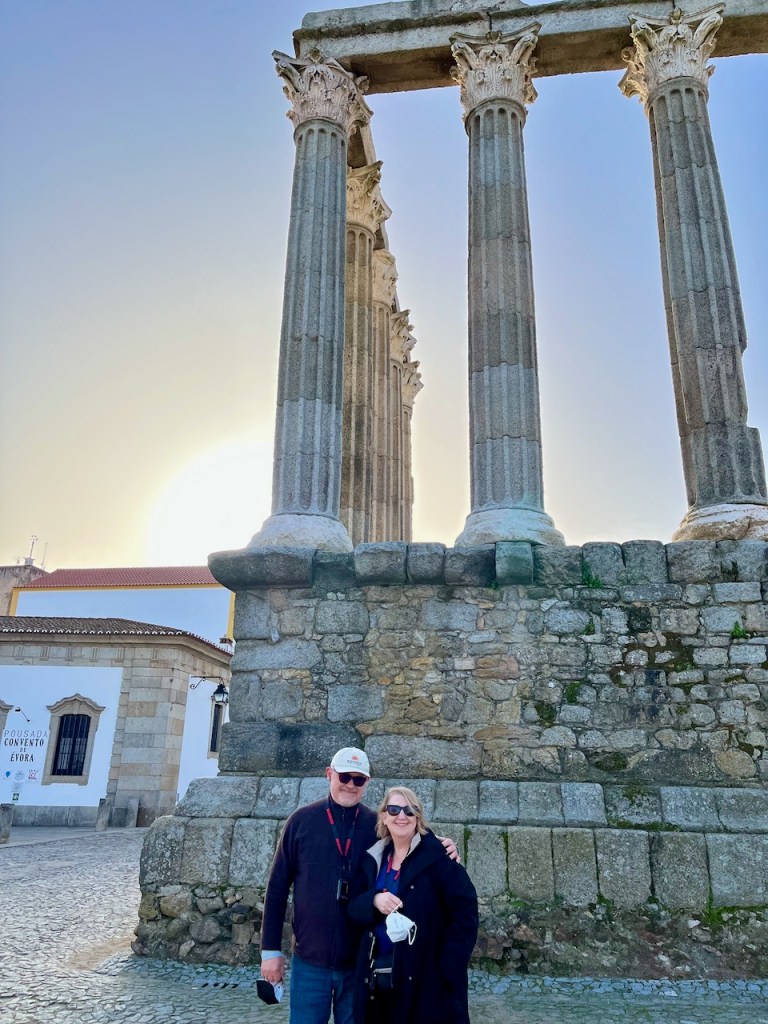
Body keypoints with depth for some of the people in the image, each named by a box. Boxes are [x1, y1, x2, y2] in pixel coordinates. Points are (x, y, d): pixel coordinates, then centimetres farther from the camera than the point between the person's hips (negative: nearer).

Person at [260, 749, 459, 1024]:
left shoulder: (378, 824, -2)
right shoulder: (302, 821, -6)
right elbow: (277, 887, -1)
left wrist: (441, 855, -15)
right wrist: (271, 949, -2)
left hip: (361, 961, 1)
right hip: (310, 960, -1)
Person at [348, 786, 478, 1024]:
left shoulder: (436, 855, -11)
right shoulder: (374, 858, 6)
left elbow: (465, 909, -12)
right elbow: (354, 906, 6)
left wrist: (448, 967, -15)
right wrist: (374, 900, -15)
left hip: (427, 974, -4)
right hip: (377, 974, 5)